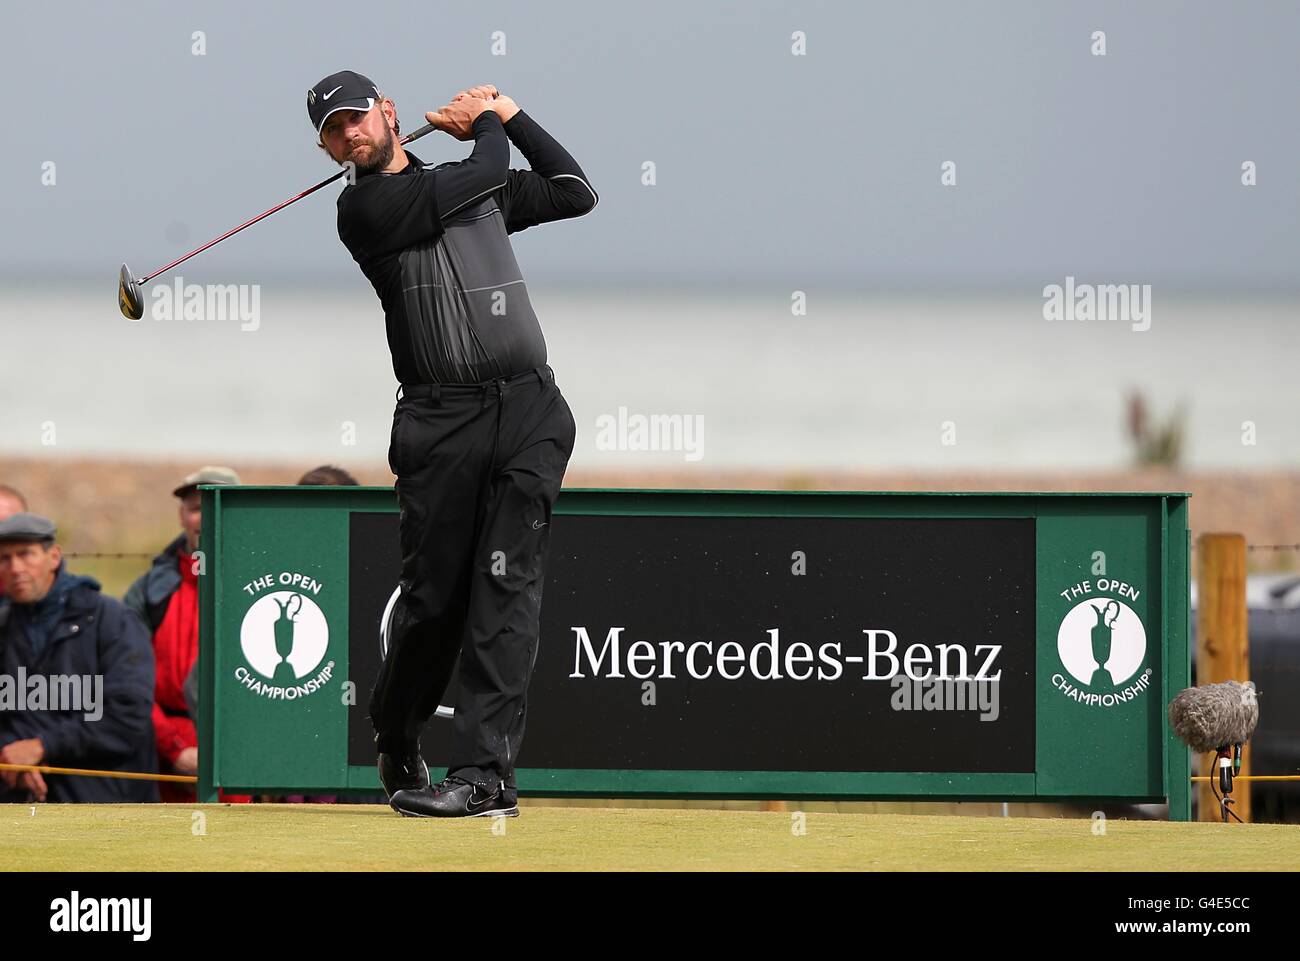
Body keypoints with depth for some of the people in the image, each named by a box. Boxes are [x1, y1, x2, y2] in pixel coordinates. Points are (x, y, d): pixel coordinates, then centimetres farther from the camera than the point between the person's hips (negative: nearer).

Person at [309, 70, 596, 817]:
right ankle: (396, 740, 27)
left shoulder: (475, 188, 19)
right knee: (434, 595, 0)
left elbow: (575, 192, 27)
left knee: (507, 588, -9)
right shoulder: (364, 209, 0)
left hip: (529, 413, 3)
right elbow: (488, 173, -4)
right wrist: (487, 124, 17)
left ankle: (485, 770, -15)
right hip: (440, 420, -2)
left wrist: (510, 115, 25)